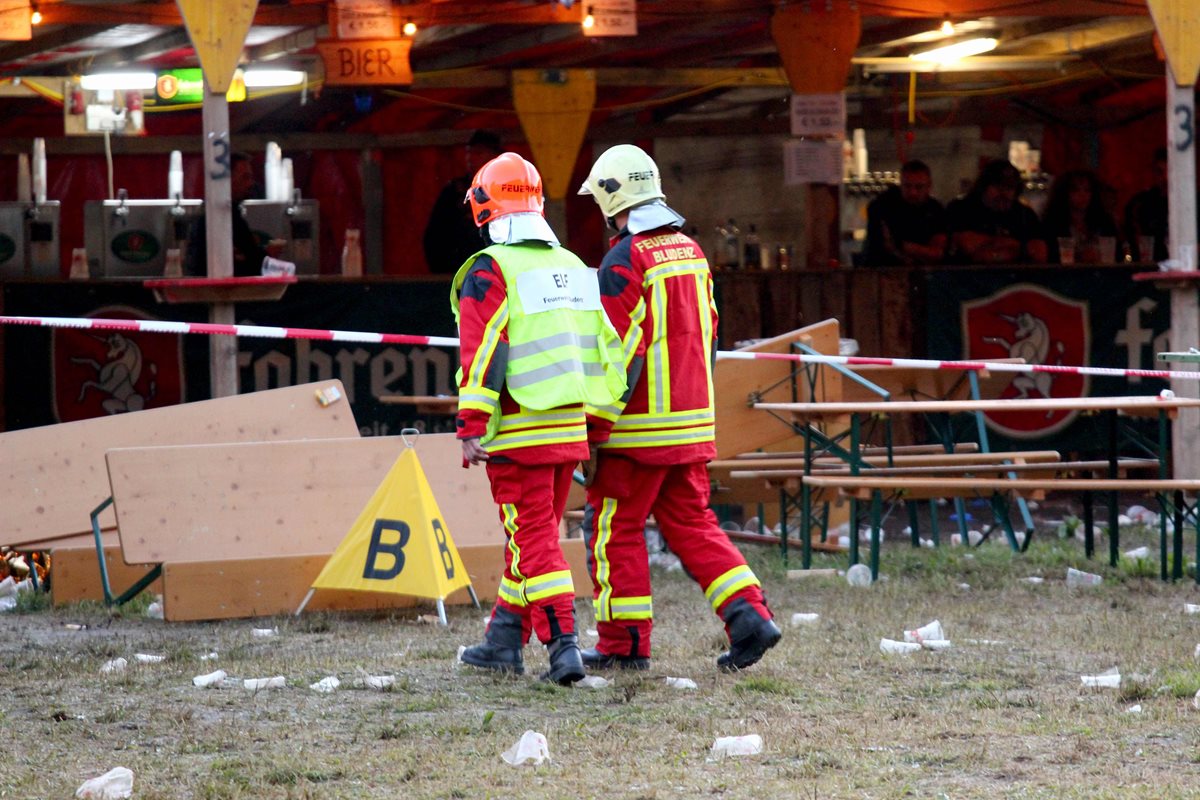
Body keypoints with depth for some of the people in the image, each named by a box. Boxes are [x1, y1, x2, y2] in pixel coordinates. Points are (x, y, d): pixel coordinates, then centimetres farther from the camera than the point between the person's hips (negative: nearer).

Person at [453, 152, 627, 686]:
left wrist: (471, 428, -15)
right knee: (536, 535, 16)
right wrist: (601, 420, 22)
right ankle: (504, 641, 25)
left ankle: (563, 645, -14)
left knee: (534, 539, -5)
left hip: (518, 433, -7)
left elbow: (483, 354, -16)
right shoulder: (572, 267, 13)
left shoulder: (490, 272, -9)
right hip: (570, 430, 7)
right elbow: (607, 347, 16)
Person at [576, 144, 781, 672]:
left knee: (615, 529, 3)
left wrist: (594, 432, -14)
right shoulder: (691, 252, 11)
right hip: (692, 425, 7)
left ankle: (624, 643, 6)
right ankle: (750, 615, -2)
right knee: (692, 524, 12)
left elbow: (618, 356, -17)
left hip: (637, 429, -7)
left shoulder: (625, 262, -14)